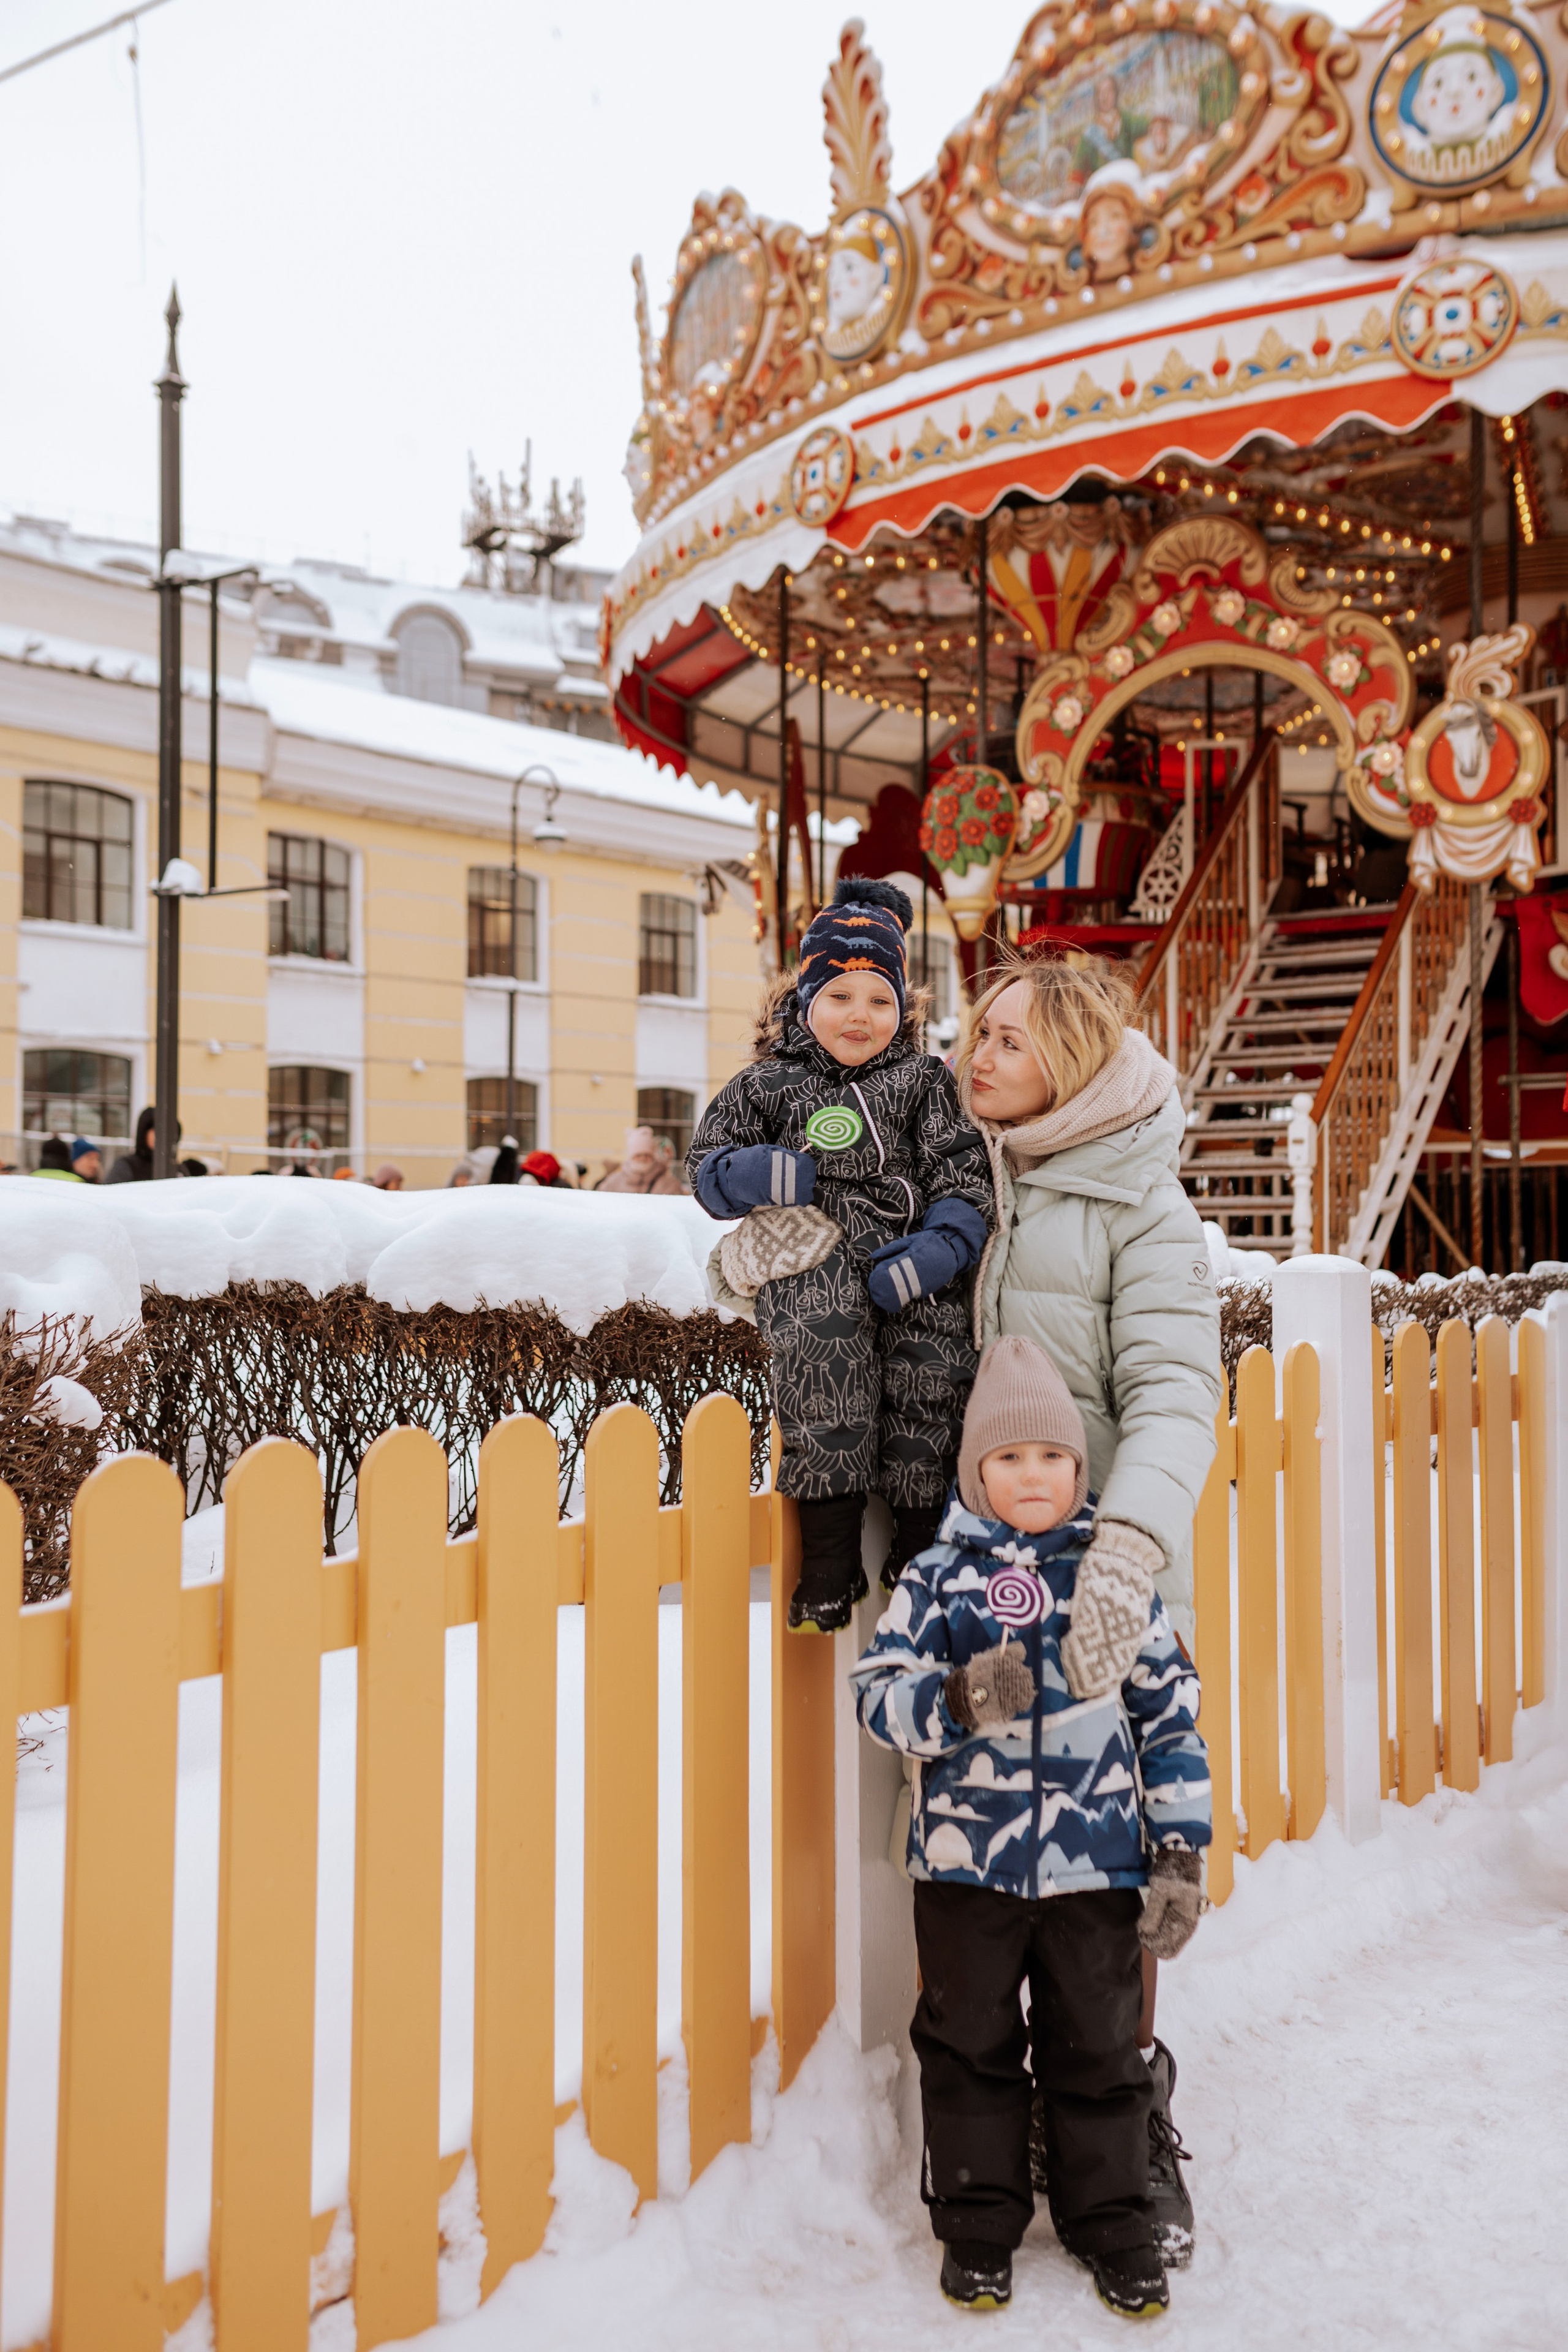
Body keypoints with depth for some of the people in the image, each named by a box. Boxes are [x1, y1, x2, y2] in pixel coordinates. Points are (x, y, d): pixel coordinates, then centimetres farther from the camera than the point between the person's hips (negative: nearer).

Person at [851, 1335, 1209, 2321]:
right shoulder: (938, 1577, -4)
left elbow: (1171, 1712, 3)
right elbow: (877, 1692, -5)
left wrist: (1181, 1848, 1)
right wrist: (958, 1700, -25)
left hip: (1097, 1862, 0)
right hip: (966, 1861, 0)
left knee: (1099, 2051, 13)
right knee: (970, 2049, 13)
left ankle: (1115, 2223, 32)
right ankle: (978, 2224, 32)